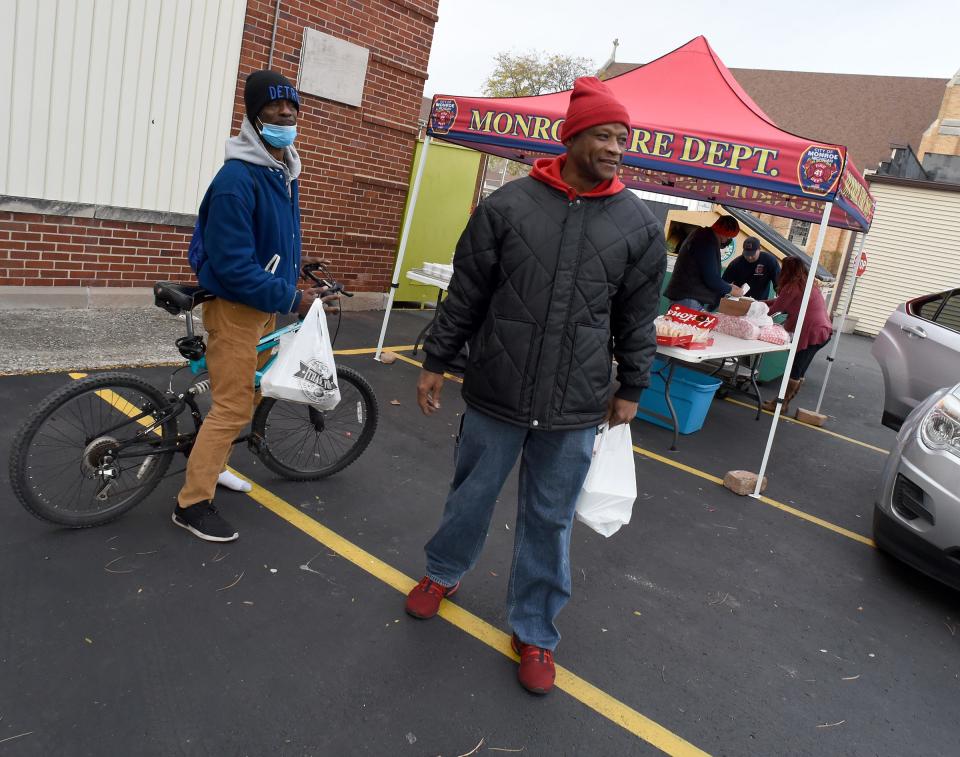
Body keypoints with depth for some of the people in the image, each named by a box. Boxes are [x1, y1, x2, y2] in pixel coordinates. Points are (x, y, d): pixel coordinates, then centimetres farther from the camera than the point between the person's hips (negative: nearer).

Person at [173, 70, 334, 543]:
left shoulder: (286, 171, 7)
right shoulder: (237, 178, -22)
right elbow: (234, 267, -26)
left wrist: (292, 286, 12)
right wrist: (291, 298, -25)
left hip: (266, 304, 9)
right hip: (234, 307, -9)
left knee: (251, 393, 20)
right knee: (232, 406, -5)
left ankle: (207, 462, 40)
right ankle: (192, 504, 8)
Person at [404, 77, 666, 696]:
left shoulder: (639, 223, 1)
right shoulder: (508, 205, -3)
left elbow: (638, 318, 7)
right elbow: (465, 294, 2)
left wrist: (631, 389, 10)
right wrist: (436, 362, 5)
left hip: (574, 411, 1)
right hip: (495, 394, 0)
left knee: (550, 521, 11)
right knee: (471, 497, 17)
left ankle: (535, 632, 31)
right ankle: (444, 574, 46)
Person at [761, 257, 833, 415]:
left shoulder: (792, 286, -12)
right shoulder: (807, 284, 17)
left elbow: (777, 307, -1)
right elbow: (781, 300, 22)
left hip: (812, 332, -10)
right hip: (824, 330, 10)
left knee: (794, 371, -4)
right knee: (800, 371, 12)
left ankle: (780, 405, 1)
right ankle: (784, 402, 18)